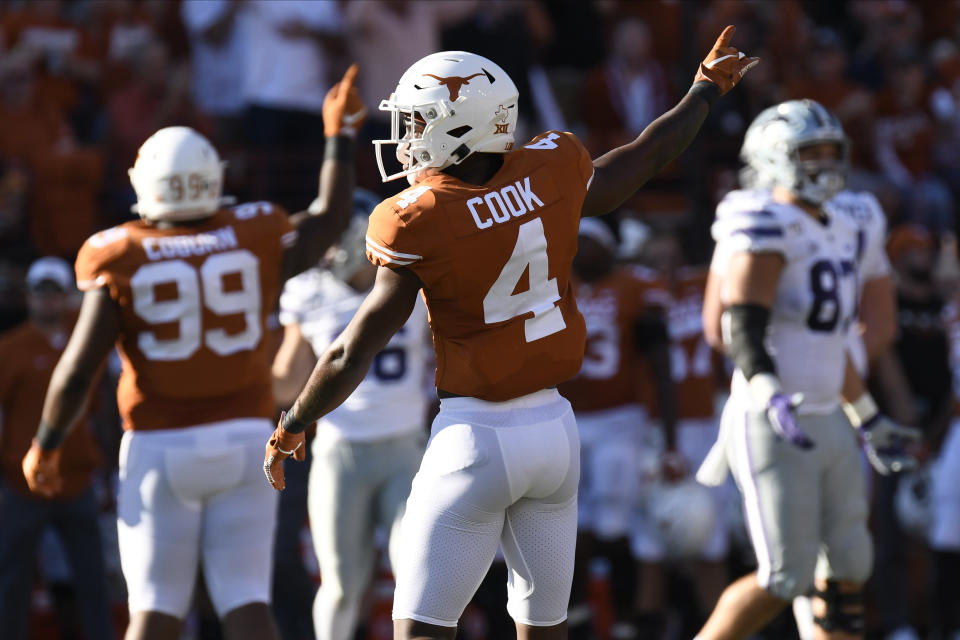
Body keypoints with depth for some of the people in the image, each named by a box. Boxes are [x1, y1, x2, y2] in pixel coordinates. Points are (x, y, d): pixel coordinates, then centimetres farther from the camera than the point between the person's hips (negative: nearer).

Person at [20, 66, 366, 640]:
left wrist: (46, 447, 7)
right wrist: (340, 134, 31)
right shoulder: (255, 239, -1)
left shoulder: (121, 263, -7)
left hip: (161, 447, -2)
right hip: (244, 440, 2)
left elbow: (78, 370, -8)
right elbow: (331, 221, 20)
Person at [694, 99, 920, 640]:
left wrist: (871, 423, 25)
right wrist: (772, 399, -36)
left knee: (849, 568, 8)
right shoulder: (766, 229, -13)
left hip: (828, 423, 9)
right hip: (773, 431, -9)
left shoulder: (842, 233, 15)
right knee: (786, 577, -10)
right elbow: (743, 331, -21)